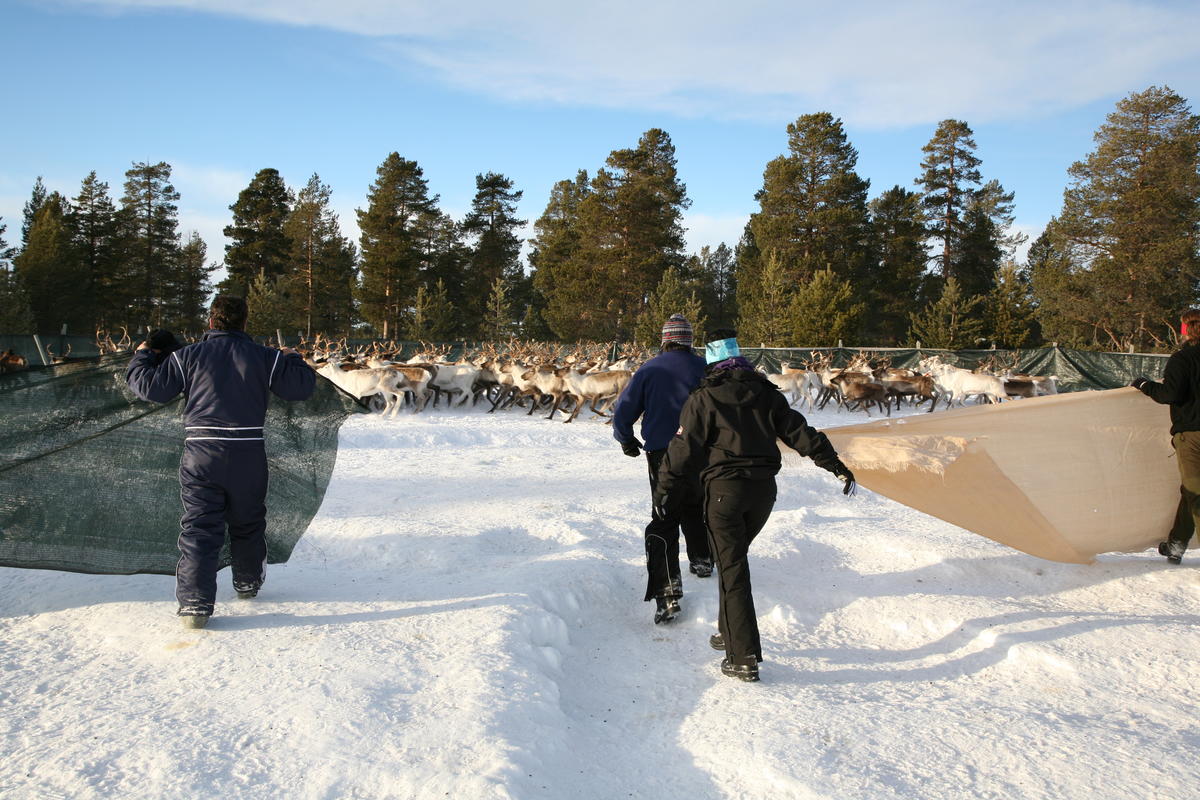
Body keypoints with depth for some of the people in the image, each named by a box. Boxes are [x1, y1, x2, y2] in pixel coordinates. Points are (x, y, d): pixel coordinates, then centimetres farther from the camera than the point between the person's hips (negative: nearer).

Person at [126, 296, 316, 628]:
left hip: (201, 454, -1)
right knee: (247, 523, 20)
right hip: (249, 454, 1)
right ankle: (248, 583, 37)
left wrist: (142, 357, 18)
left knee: (198, 528, 1)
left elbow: (150, 388, 0)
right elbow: (301, 387, 3)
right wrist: (294, 359, 23)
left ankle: (195, 603, -7)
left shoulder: (188, 356, -1)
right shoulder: (264, 357, 1)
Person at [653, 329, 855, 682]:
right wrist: (836, 465, 7)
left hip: (724, 488, -5)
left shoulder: (703, 399, -3)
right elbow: (800, 433, 5)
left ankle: (745, 658, -4)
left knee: (732, 569, -2)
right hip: (763, 489, 5)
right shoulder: (767, 394, 9)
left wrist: (666, 490, 5)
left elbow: (684, 449, -4)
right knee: (734, 558, 22)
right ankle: (730, 632, 30)